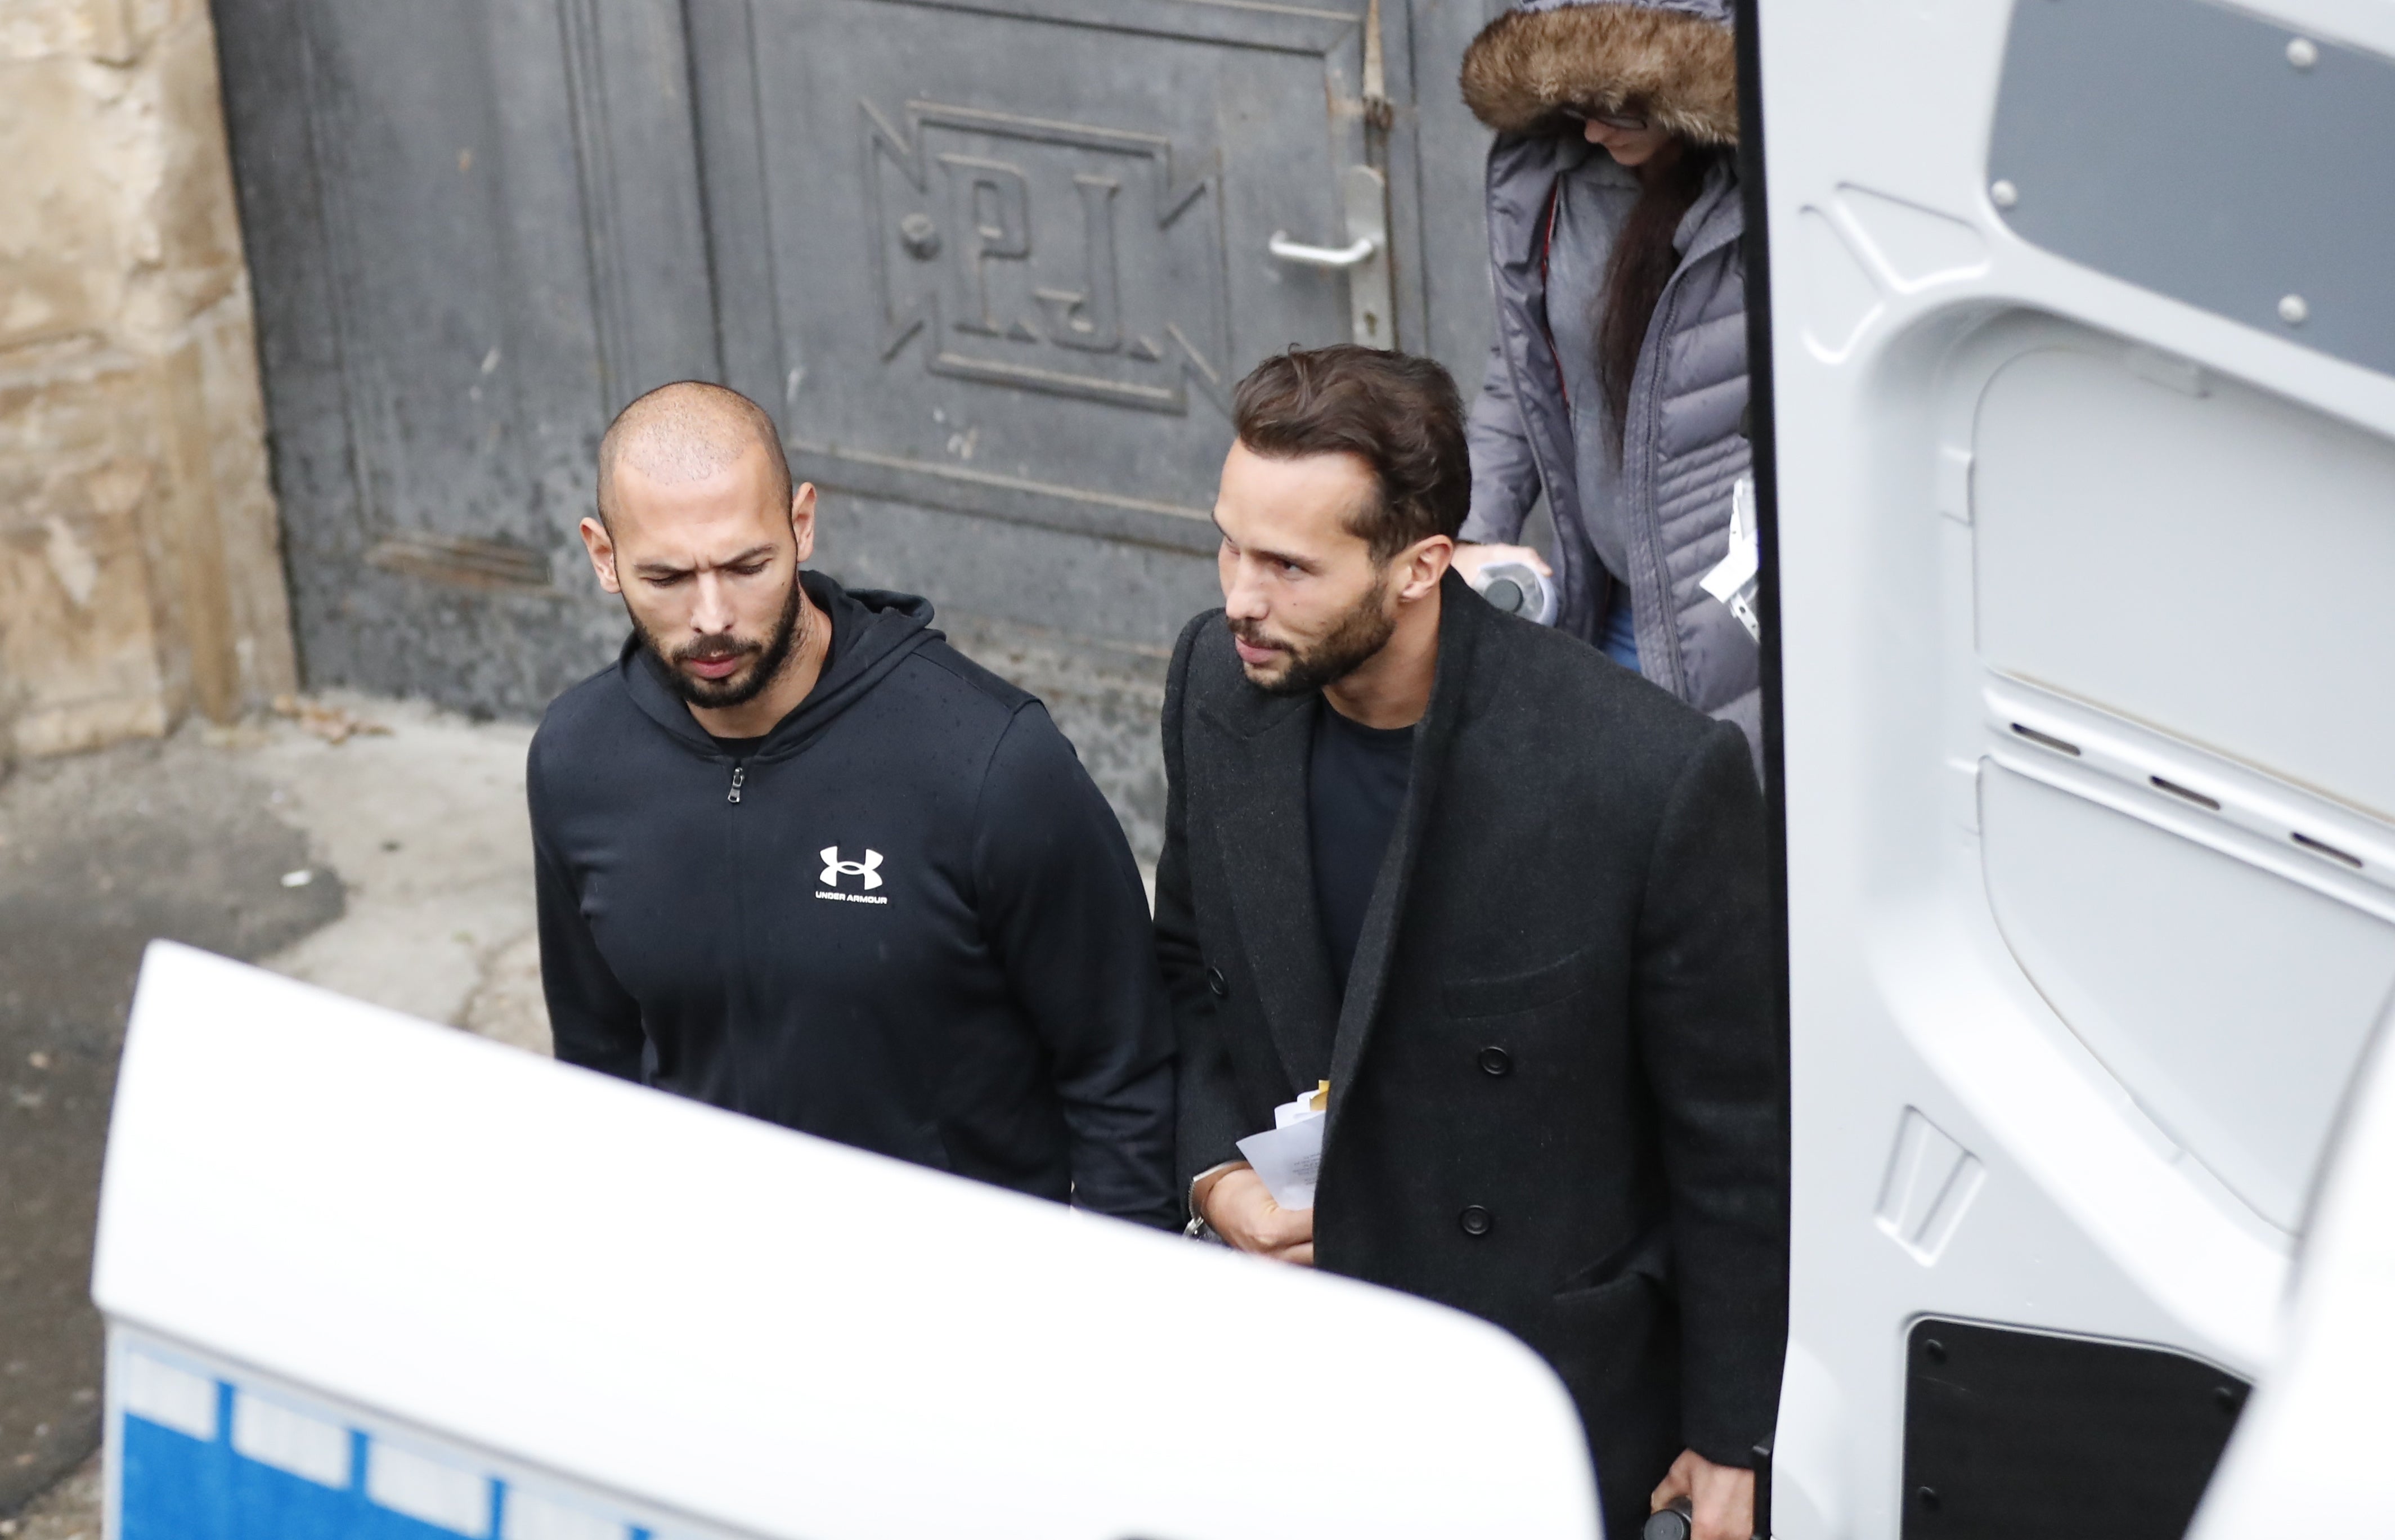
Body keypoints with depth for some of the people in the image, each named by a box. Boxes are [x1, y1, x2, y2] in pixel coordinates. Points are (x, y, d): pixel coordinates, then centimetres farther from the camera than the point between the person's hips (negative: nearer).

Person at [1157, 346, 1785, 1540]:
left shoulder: (1653, 778, -27)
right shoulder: (1219, 682, -11)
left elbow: (1734, 1138, -15)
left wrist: (1731, 1436, -8)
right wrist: (1211, 1165, -10)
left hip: (1552, 1412, -4)